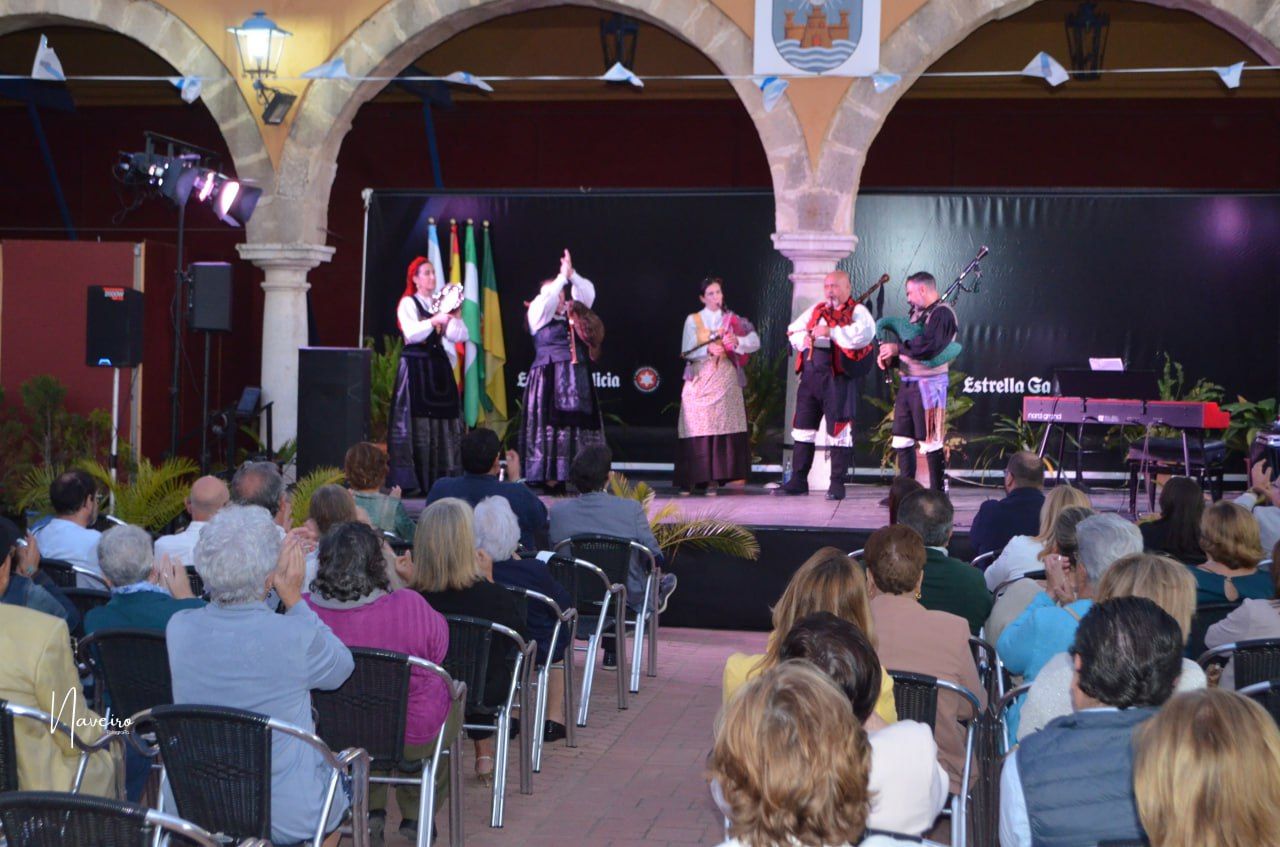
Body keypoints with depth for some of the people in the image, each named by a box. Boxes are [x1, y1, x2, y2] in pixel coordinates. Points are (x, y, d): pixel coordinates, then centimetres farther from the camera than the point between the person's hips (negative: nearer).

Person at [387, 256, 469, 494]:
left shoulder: (440, 304, 17)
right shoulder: (408, 303, 1)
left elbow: (461, 335, 10)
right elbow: (411, 333, -14)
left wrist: (452, 318, -5)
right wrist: (434, 321, -21)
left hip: (439, 367, 6)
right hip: (416, 367, -6)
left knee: (443, 423, 1)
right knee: (418, 423, -10)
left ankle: (441, 478, 3)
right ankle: (413, 481, -10)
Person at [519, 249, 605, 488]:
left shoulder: (572, 314, 19)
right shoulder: (539, 314, 9)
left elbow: (587, 293, 8)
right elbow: (547, 300, -9)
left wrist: (571, 274, -5)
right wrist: (563, 276, -8)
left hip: (576, 381, 4)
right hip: (549, 379, -4)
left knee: (577, 426, -2)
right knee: (550, 425, -8)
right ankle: (549, 477, -9)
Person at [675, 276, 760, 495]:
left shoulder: (731, 320, 13)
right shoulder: (693, 320, 9)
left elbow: (755, 342, 1)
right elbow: (687, 352, -2)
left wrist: (737, 341, -18)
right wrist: (708, 349, -19)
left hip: (725, 379, 1)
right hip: (700, 378, -1)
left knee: (722, 428, -7)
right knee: (697, 430, -7)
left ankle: (713, 478, -5)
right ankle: (690, 479, -5)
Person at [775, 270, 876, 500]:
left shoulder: (857, 311, -1)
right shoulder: (815, 310, 19)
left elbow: (865, 333, -20)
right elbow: (792, 331, 19)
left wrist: (831, 331, -21)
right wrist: (805, 337, -4)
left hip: (837, 378, -6)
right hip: (810, 375, 6)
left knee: (838, 430, -3)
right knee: (802, 427, 9)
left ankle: (837, 483, 5)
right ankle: (798, 480, 17)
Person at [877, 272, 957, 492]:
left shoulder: (941, 314, -12)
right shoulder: (916, 312, 17)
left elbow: (929, 346, -25)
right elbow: (899, 337, 20)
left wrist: (897, 348, -15)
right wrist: (887, 352, -2)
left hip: (929, 383, -9)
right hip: (908, 383, 9)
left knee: (931, 441, -4)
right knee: (902, 439, 12)